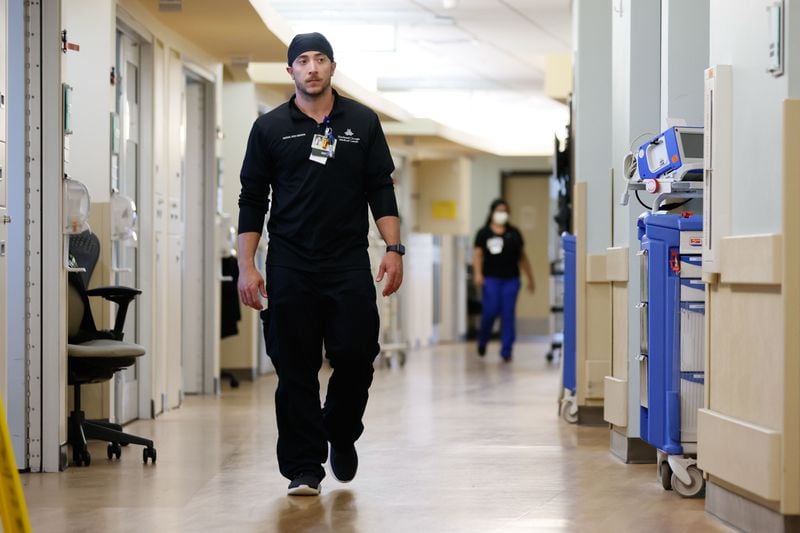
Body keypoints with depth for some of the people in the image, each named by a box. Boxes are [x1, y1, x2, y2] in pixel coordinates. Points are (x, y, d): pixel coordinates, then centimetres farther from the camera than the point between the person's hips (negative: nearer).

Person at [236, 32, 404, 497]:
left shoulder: (362, 122, 7)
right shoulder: (270, 128, 5)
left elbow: (381, 189, 8)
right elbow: (252, 200, 5)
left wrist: (394, 249, -3)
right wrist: (247, 266, -1)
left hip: (349, 265, 1)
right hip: (290, 267, 0)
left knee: (356, 357, -4)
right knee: (296, 369, -1)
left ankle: (341, 435, 24)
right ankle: (304, 468, 6)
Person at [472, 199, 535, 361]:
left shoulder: (514, 233, 12)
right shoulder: (484, 233, 5)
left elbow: (522, 256, 16)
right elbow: (478, 254, -2)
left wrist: (530, 279, 16)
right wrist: (477, 273, -18)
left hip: (511, 279, 2)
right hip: (491, 279, -2)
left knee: (508, 315, -2)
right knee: (490, 311, -7)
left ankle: (506, 351, 2)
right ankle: (482, 341, 21)